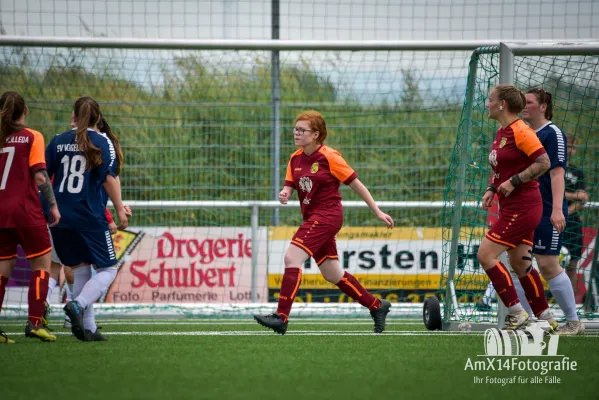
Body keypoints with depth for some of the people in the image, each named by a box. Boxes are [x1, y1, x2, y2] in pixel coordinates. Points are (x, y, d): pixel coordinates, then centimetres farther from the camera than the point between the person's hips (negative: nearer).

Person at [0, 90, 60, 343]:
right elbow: (39, 175, -11)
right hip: (26, 209, -5)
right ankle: (34, 322, -7)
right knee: (41, 264, 4)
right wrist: (53, 205, -6)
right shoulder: (32, 137, -4)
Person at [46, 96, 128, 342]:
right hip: (90, 218, -5)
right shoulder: (102, 142, -3)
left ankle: (88, 328, 10)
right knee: (107, 270, 5)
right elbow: (109, 178, -12)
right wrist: (120, 209, -7)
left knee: (81, 270, 15)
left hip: (61, 218, 5)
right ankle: (78, 305, -21)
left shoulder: (59, 141, 8)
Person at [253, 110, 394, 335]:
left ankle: (281, 317, -24)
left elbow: (356, 184, -5)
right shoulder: (296, 159, 10)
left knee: (292, 257, -20)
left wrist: (377, 212, -2)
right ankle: (377, 306, 27)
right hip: (312, 218, 8)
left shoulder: (329, 157, -10)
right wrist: (284, 195, -16)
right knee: (332, 275, 12)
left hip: (327, 215, -8)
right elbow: (289, 186, 10)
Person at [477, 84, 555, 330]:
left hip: (521, 207, -10)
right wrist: (491, 190, 9)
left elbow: (543, 163, -22)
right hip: (512, 207, 10)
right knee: (520, 264, 12)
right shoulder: (501, 133, 13)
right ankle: (545, 318, 19)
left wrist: (513, 182, -22)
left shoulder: (520, 132, -17)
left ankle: (516, 313, -8)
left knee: (486, 254, -12)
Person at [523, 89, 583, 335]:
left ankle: (574, 322, 3)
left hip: (546, 213, -8)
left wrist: (557, 209, -25)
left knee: (548, 265, -8)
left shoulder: (552, 134, -9)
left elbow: (557, 173, -17)